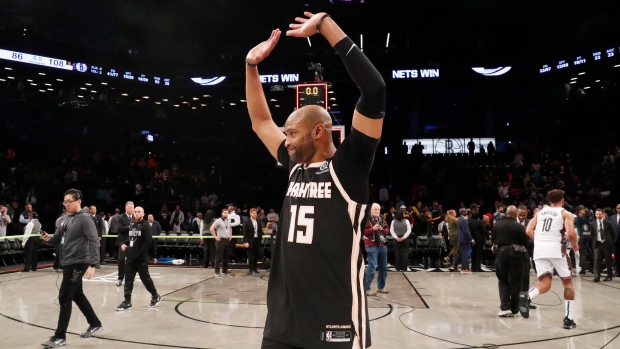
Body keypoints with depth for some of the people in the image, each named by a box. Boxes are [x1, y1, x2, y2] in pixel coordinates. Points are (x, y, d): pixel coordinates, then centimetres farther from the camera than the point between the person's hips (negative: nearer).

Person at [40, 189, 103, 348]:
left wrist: (92, 264, -27)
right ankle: (95, 324, 31)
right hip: (67, 263, 9)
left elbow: (94, 242, -20)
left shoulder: (85, 218, -14)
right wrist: (48, 239, -8)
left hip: (78, 263, -9)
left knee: (64, 297, -6)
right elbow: (58, 238, 16)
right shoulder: (66, 219, 11)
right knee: (77, 295, 17)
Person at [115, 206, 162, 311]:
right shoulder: (132, 226, 13)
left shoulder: (145, 225, -10)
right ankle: (127, 302, 11)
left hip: (141, 258, -7)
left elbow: (149, 241, -18)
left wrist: (140, 252, -20)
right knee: (128, 280, 5)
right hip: (130, 258, 7)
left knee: (145, 278, 5)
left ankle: (156, 296, 23)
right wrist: (124, 244, 3)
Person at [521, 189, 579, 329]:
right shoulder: (566, 214, 9)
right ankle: (568, 319, 12)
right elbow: (570, 233, -7)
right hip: (556, 249, -3)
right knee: (568, 283, 15)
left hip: (539, 249, 3)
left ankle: (527, 296, -30)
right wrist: (575, 245, 13)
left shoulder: (540, 212, 20)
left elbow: (528, 231, 9)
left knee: (545, 284, 3)